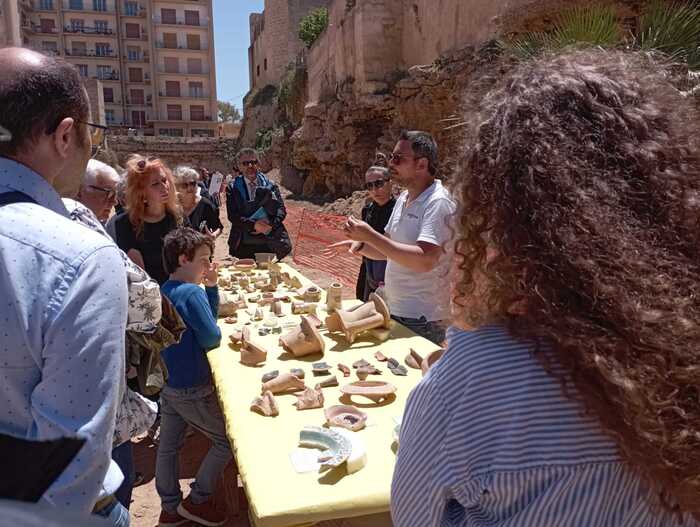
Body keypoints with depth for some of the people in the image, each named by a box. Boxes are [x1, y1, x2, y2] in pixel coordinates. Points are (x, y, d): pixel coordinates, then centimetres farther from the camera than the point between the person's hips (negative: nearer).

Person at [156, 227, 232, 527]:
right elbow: (211, 338, -20)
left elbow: (208, 319, 14)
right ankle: (197, 501, 16)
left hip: (167, 384, 9)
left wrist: (211, 285, 2)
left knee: (168, 446, 17)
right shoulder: (192, 292, -21)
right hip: (191, 389, -9)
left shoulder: (164, 291, 7)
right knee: (228, 440, 8)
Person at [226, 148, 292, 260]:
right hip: (243, 246, 0)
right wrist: (253, 224, -18)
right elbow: (232, 215, -5)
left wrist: (271, 225, -15)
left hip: (269, 243, 1)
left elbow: (281, 209, 2)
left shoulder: (270, 185, 8)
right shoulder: (233, 188, 5)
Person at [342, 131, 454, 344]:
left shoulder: (437, 202, -17)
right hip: (395, 310, 8)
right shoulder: (404, 198, 10)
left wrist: (371, 235, -26)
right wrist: (360, 245, -3)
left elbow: (425, 260, -29)